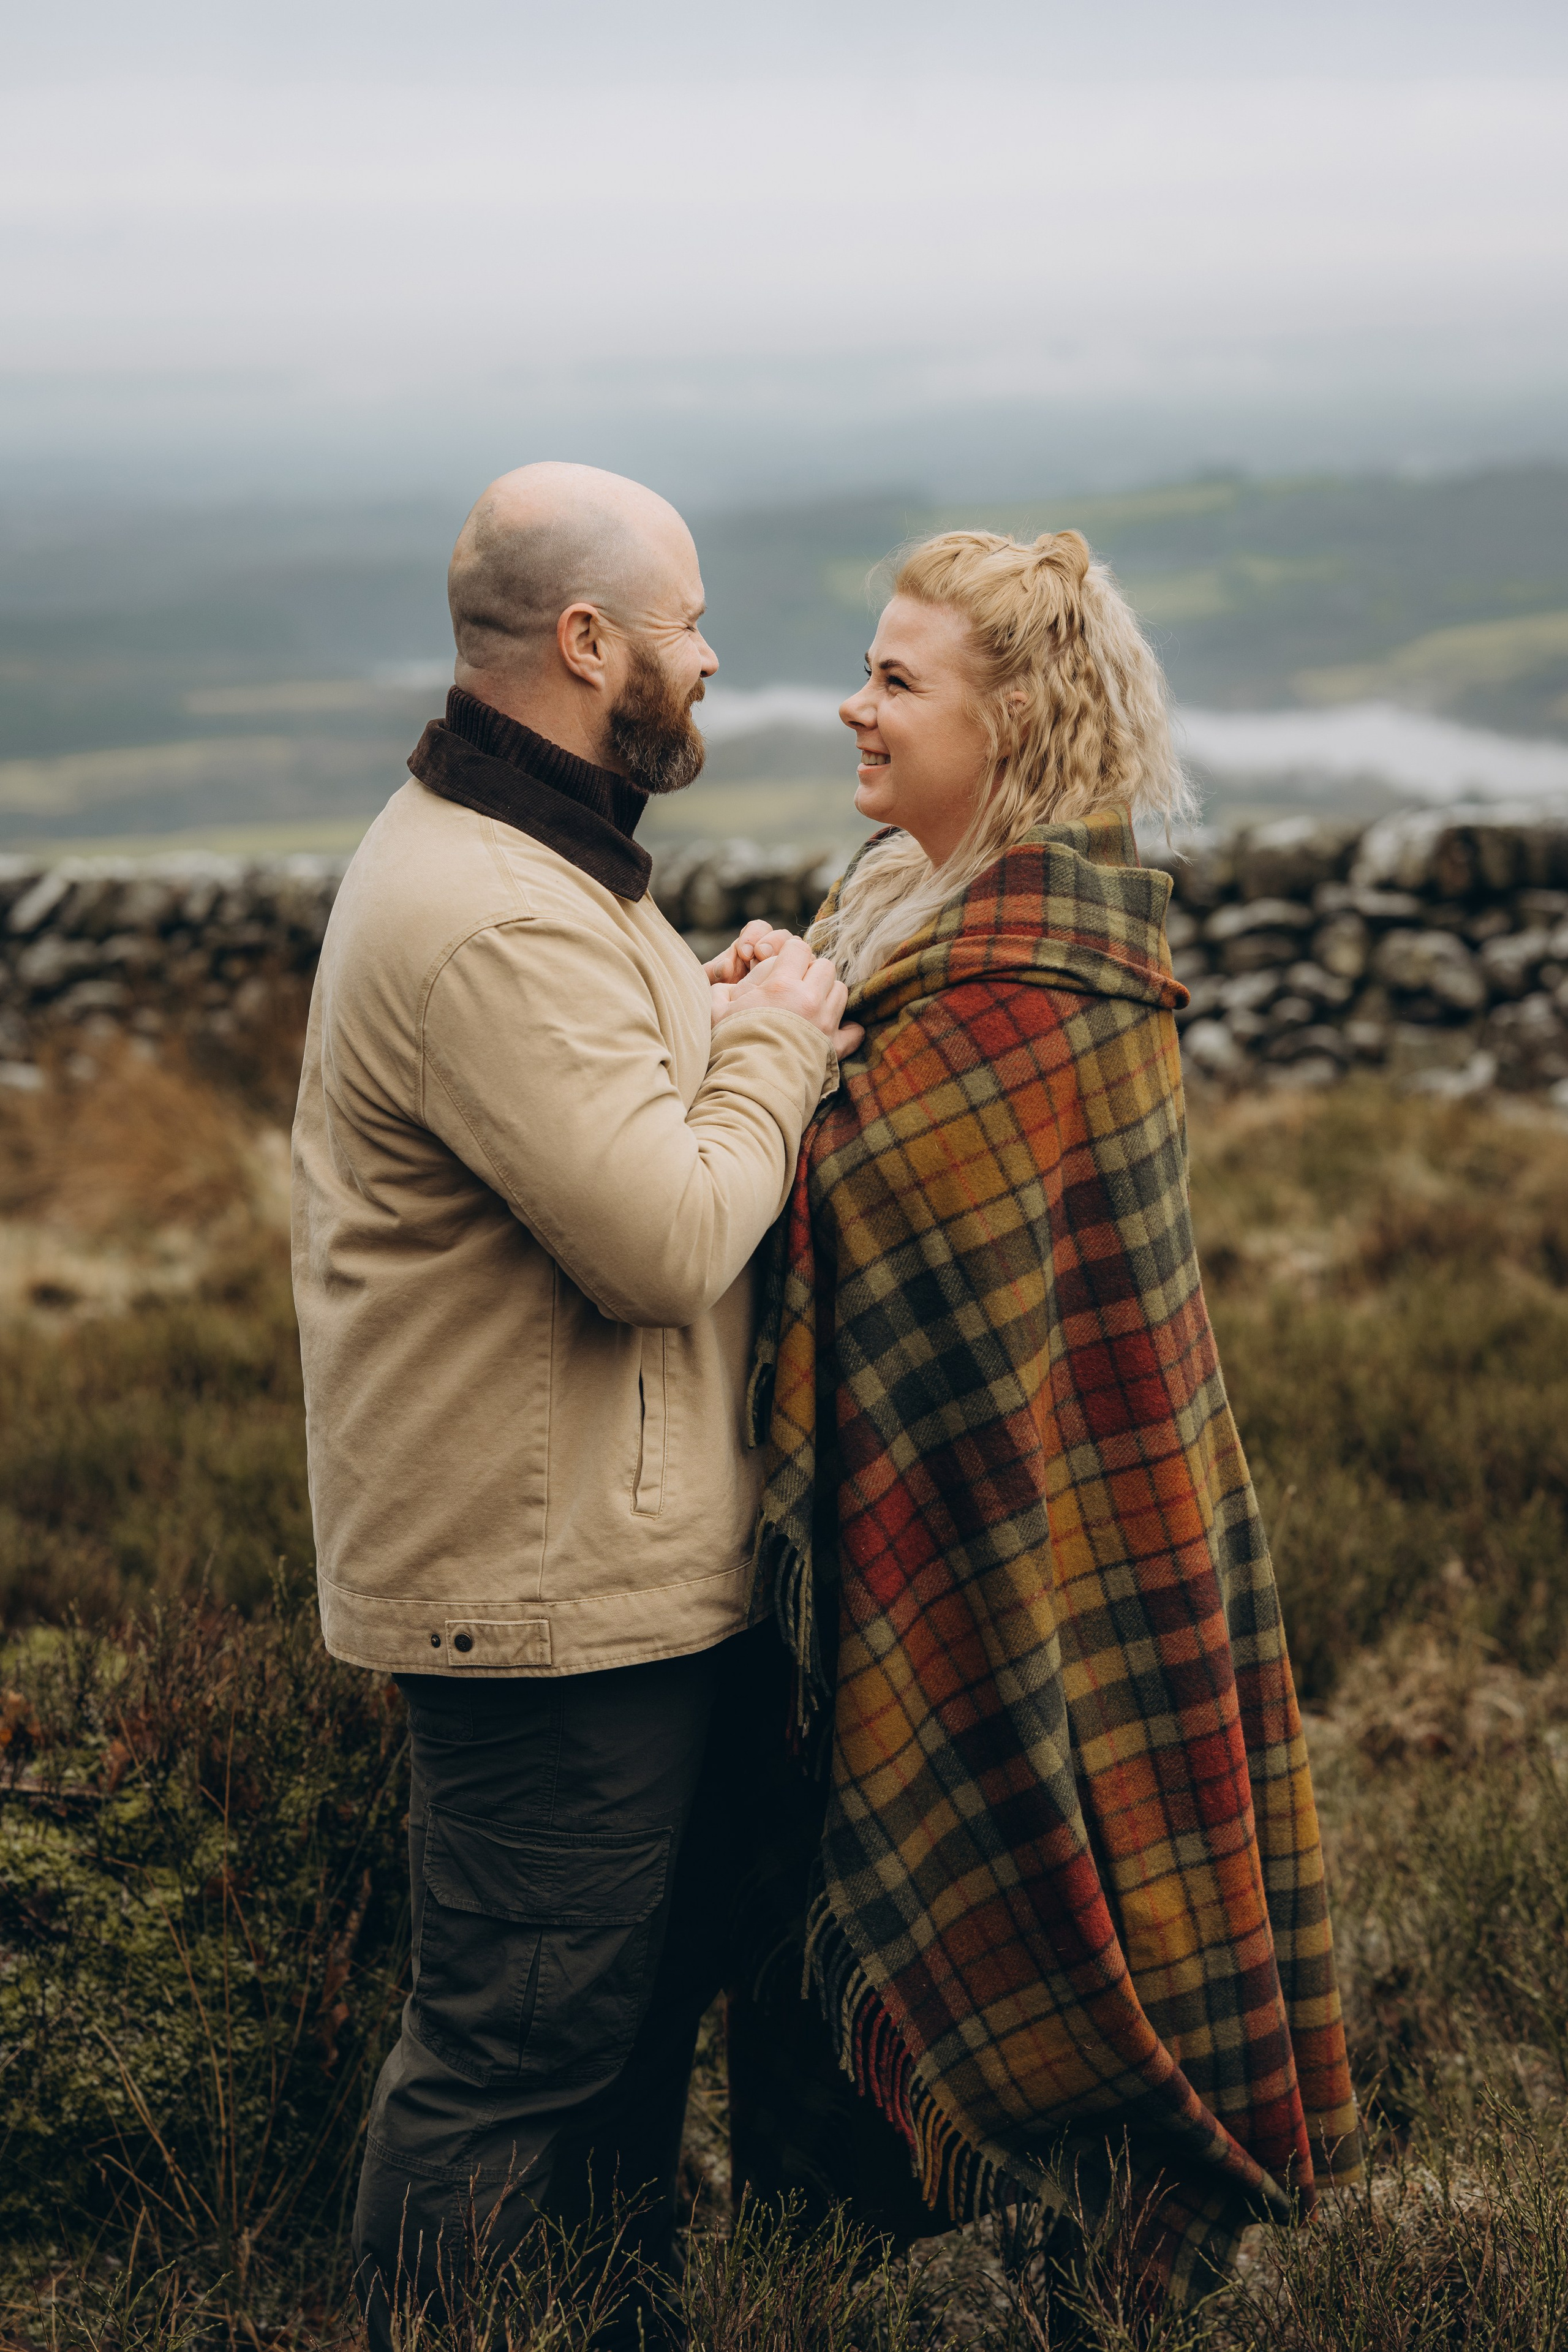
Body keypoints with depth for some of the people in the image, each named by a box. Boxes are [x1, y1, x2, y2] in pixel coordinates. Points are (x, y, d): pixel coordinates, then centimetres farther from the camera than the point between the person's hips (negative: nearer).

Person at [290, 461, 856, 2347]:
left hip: (630, 1565, 11)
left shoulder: (526, 861, 14)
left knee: (638, 2004, 23)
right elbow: (664, 1241, -28)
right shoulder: (489, 918, -24)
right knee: (523, 2045, 0)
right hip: (547, 1587, -11)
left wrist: (718, 1022, 5)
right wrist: (776, 1048, -12)